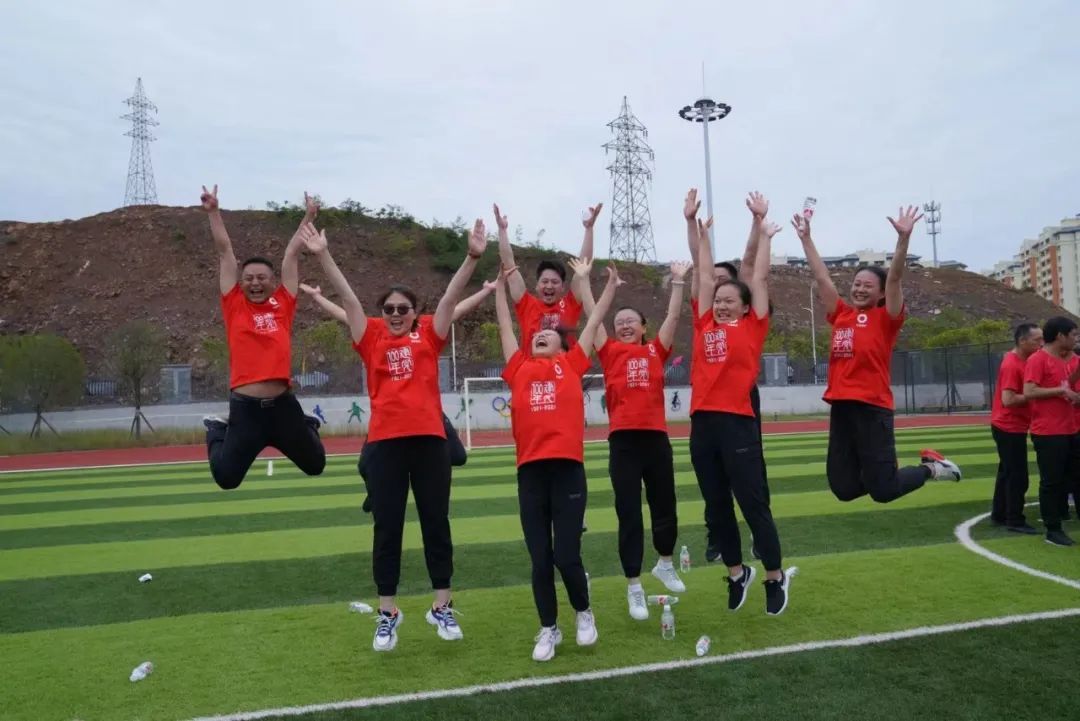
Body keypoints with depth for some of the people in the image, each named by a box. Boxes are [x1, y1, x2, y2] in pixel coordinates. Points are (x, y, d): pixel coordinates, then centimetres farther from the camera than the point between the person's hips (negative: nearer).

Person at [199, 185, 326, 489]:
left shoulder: (283, 304, 5)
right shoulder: (234, 306, 3)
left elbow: (292, 254, 12)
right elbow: (225, 251, 5)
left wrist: (309, 217, 18)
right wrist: (213, 212, 7)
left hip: (283, 404, 2)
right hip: (245, 407, -1)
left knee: (316, 465, 15)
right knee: (226, 477, 2)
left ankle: (308, 426, 47)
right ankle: (216, 431, 32)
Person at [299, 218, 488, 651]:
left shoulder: (428, 338, 9)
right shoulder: (372, 340, 9)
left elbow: (451, 296, 2)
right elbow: (347, 296, 4)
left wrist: (473, 257, -8)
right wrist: (323, 255, -4)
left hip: (430, 439, 0)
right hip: (385, 442, 0)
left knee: (436, 522, 9)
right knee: (387, 527, 6)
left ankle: (442, 608, 22)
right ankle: (387, 614, 19)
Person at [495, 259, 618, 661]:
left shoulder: (571, 365, 11)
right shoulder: (520, 369, 14)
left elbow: (594, 323, 19)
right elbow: (504, 325, 25)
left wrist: (611, 284, 25)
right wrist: (501, 285, 29)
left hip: (568, 467, -2)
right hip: (530, 470, 2)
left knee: (567, 555, 0)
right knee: (539, 558, 7)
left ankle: (584, 613, 28)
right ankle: (548, 629, 25)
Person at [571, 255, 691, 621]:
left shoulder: (656, 351, 11)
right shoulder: (610, 352, 8)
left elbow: (673, 316, 10)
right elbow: (592, 314, 8)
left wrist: (679, 281, 7)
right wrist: (582, 278, 7)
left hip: (656, 436, 2)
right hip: (623, 440, -1)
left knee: (665, 506, 14)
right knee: (629, 514, 2)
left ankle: (665, 564, 41)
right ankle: (634, 587, 13)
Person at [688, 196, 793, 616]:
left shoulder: (753, 327, 5)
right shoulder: (705, 326, 13)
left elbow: (760, 278, 10)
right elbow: (705, 275, 19)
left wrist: (764, 234, 20)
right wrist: (703, 233, 24)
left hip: (737, 422, -4)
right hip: (703, 423, 4)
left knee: (752, 503, 3)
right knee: (717, 506, 12)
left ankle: (776, 578, 20)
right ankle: (737, 573, 29)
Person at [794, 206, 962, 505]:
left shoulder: (886, 318, 2)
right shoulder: (841, 315, 13)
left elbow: (894, 277, -10)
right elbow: (821, 276, 16)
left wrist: (903, 237, -22)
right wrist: (806, 238, 17)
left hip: (872, 407, -5)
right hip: (841, 406, 5)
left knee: (883, 489, -1)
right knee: (843, 488, 8)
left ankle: (931, 466, 26)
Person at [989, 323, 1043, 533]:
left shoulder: (1019, 361, 11)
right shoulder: (1012, 365, -19)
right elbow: (1008, 400, -25)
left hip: (1011, 427, 10)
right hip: (1010, 428, -10)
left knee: (1007, 472, 15)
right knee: (1017, 476, -4)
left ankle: (999, 516, 23)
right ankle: (1015, 521, 4)